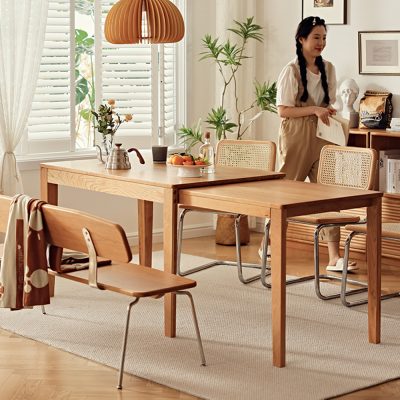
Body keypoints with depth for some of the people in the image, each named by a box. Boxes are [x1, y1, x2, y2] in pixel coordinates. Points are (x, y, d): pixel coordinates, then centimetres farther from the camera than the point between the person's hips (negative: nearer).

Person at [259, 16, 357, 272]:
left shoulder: (328, 69, 9)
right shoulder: (292, 71, -8)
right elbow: (283, 110, -12)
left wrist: (328, 112, -1)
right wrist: (314, 110, -20)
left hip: (320, 135, 5)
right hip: (296, 135, -5)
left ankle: (334, 257, -4)